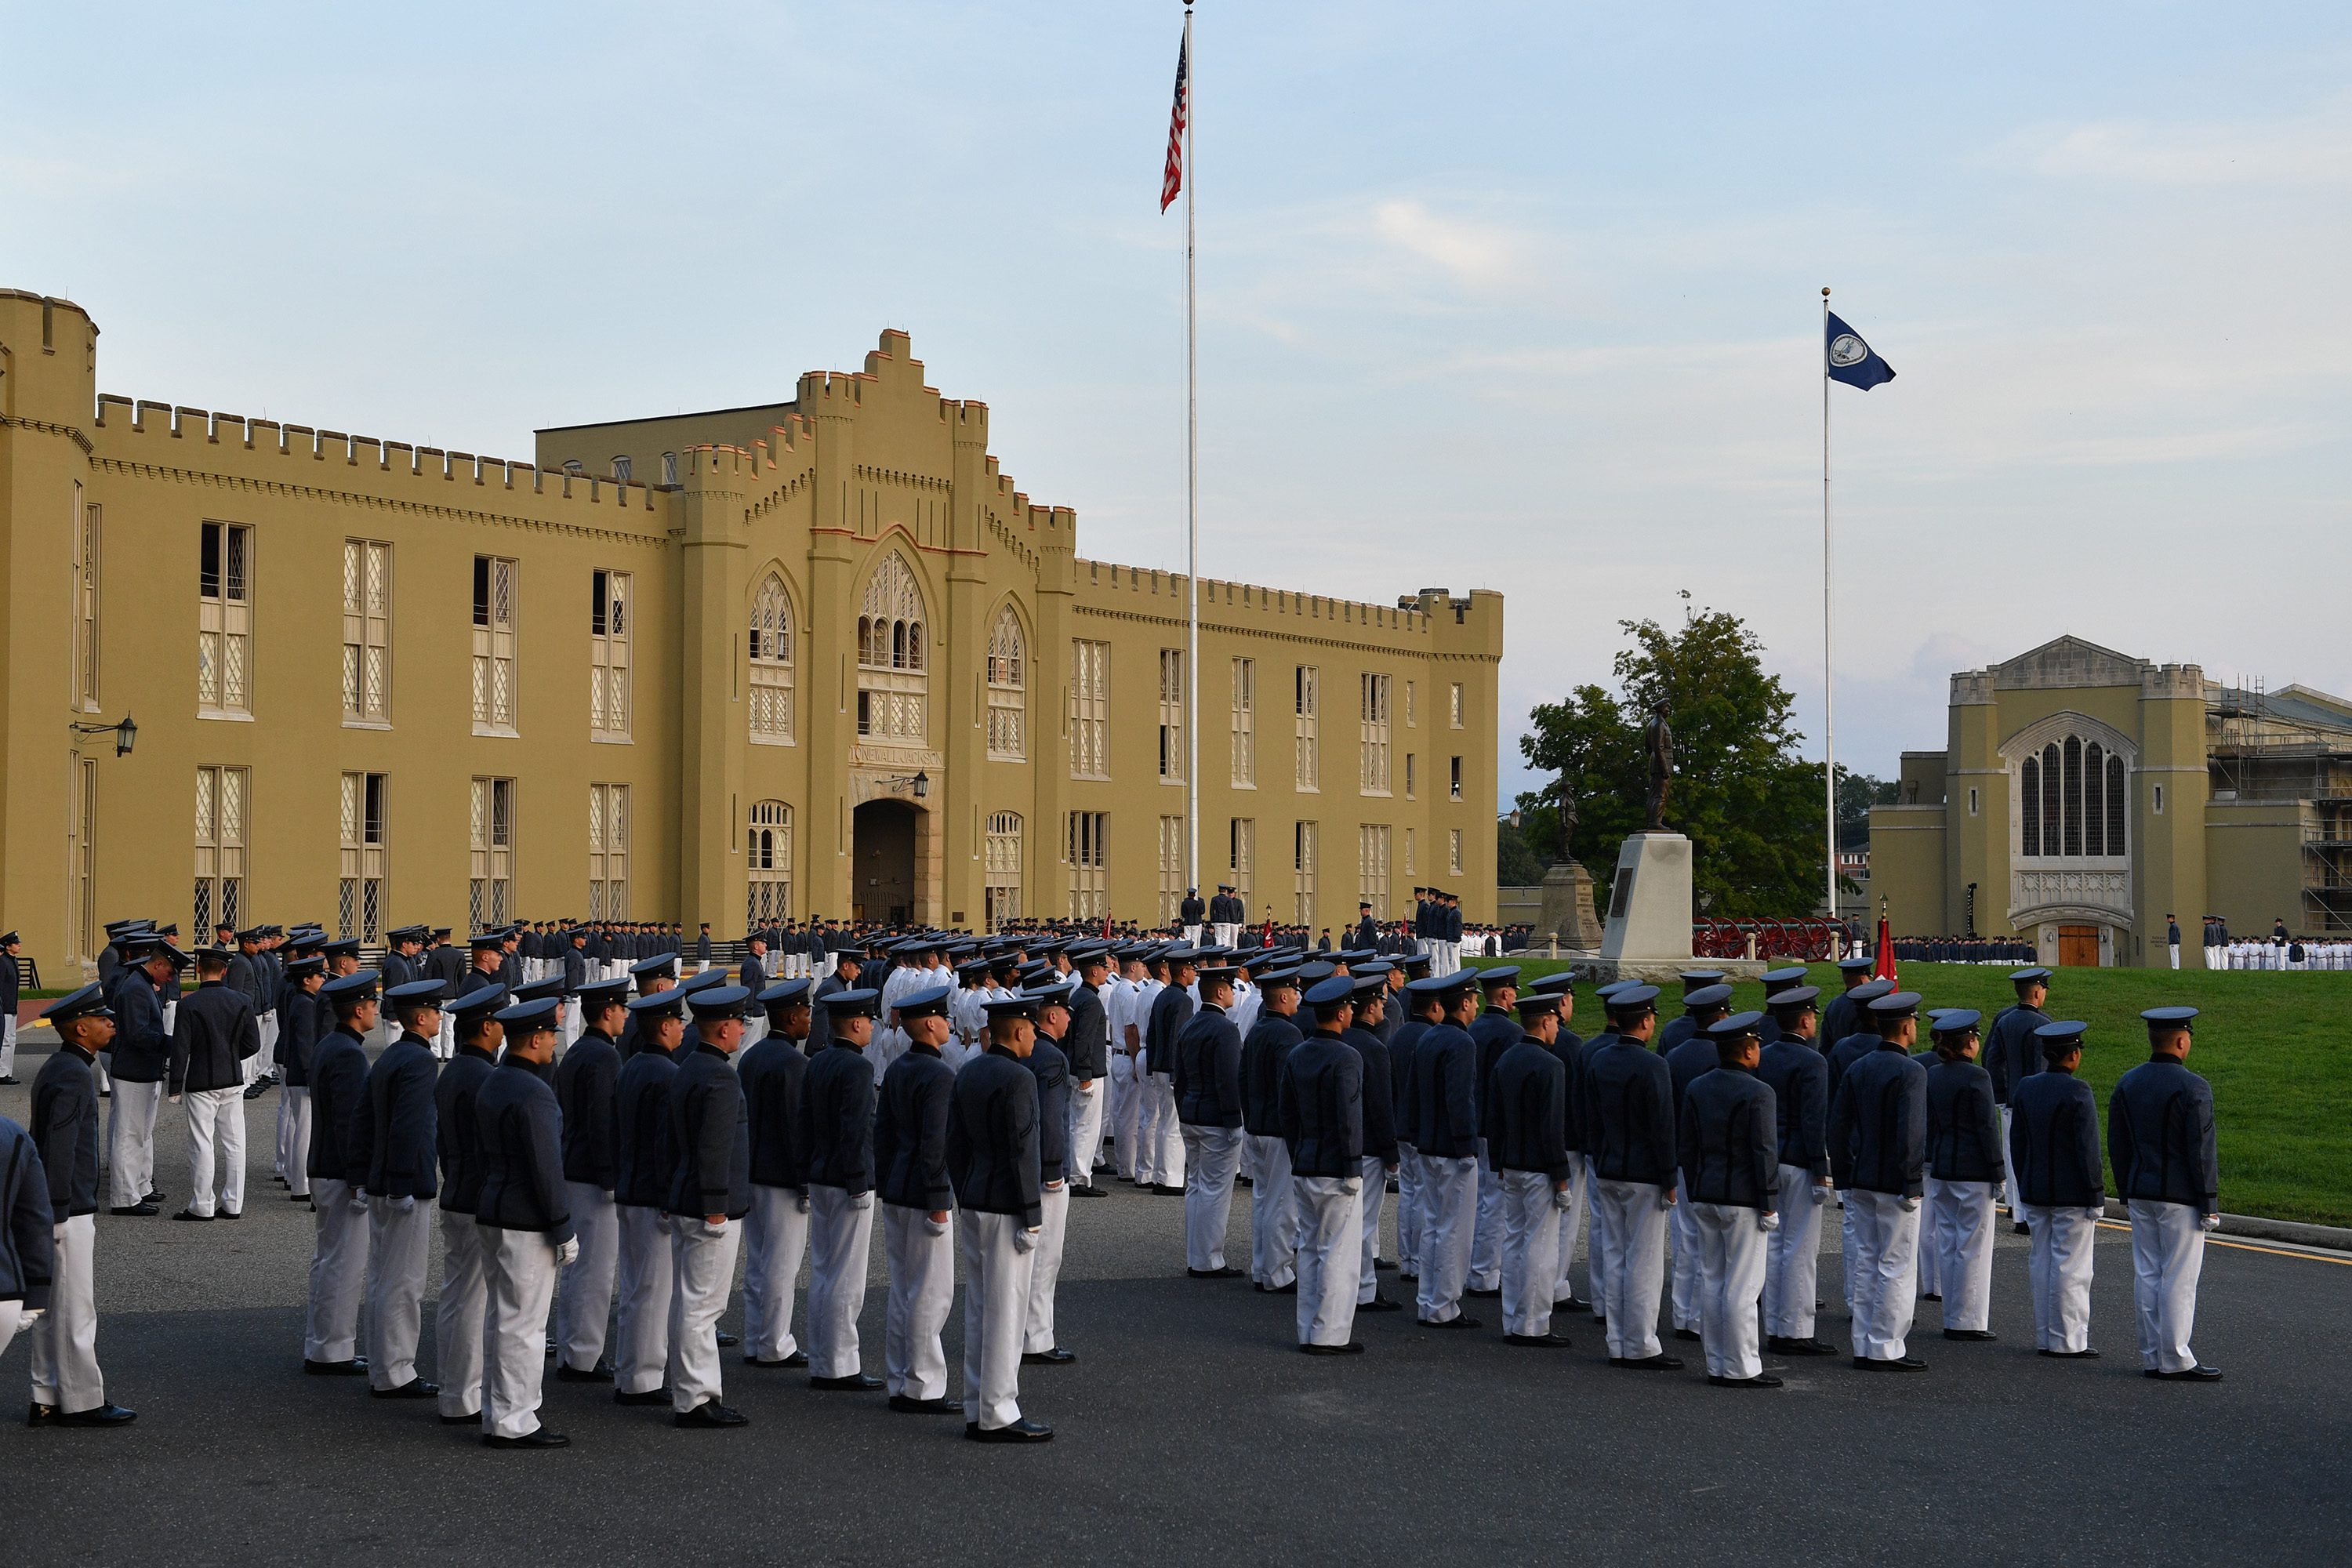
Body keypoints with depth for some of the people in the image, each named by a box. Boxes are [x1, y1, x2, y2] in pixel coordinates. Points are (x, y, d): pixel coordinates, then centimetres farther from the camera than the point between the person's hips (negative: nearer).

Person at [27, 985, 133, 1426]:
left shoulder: (55, 1068, 14)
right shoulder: (73, 1075, -17)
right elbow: (60, 1146, -22)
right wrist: (57, 1213, -22)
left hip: (62, 1209, 10)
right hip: (67, 1210, -10)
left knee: (53, 1307, 13)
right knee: (74, 1307, -4)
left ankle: (48, 1400, 19)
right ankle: (82, 1401, 2)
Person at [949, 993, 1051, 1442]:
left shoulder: (967, 1075, 10)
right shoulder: (1018, 1079, -16)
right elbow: (1023, 1151, -19)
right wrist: (1032, 1217, -15)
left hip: (974, 1204, 9)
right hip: (1007, 1208, -9)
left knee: (978, 1308, 12)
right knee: (1006, 1310, -3)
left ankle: (977, 1411, 17)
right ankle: (998, 1415, 0)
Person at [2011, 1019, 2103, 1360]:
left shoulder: (2024, 1089, 4)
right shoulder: (2078, 1093, -16)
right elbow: (2087, 1149, -16)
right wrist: (2096, 1197, -9)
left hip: (2036, 1193, 6)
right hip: (2073, 1196, -6)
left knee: (2043, 1264, 11)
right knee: (2071, 1268, -1)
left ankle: (2045, 1338, 17)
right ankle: (2068, 1341, 2)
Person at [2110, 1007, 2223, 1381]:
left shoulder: (2126, 1084, 6)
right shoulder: (2193, 1089, -14)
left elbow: (2117, 1144, 11)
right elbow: (2201, 1152, -14)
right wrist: (2210, 1204, -8)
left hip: (2141, 1195, 6)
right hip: (2181, 1197, -6)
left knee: (2147, 1275, 9)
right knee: (2179, 1279, -2)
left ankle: (2152, 1357, 13)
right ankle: (2175, 1360, 0)